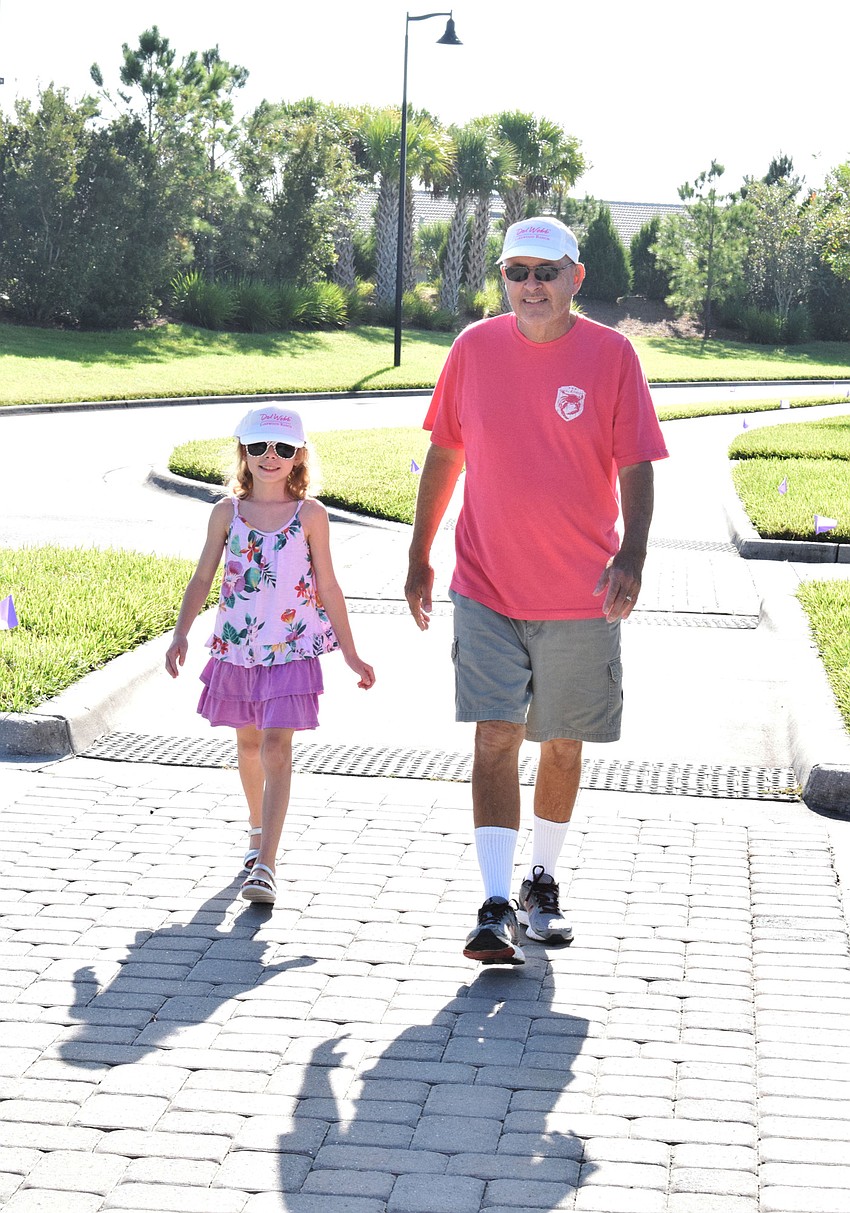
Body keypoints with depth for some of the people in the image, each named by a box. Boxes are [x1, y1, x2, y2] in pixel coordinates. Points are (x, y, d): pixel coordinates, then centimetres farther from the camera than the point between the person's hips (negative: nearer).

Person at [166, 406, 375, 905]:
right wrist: (180, 634, -2)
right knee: (248, 742, 17)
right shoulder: (228, 512, 1)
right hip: (236, 645, 3)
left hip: (291, 650, -3)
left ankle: (265, 865, -14)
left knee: (277, 749, -11)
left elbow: (328, 586, 2)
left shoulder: (310, 514, -4)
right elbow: (203, 577, 7)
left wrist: (350, 653, 3)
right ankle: (258, 827, 41)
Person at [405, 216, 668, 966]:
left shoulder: (611, 356, -5)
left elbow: (635, 466, -6)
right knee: (496, 738, -9)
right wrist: (420, 556, 11)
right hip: (488, 588, 0)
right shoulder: (475, 349, 0)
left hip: (581, 594, 0)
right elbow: (445, 454, 10)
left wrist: (632, 552, -22)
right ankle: (496, 908, -10)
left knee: (563, 744, 11)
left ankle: (542, 885, 30)